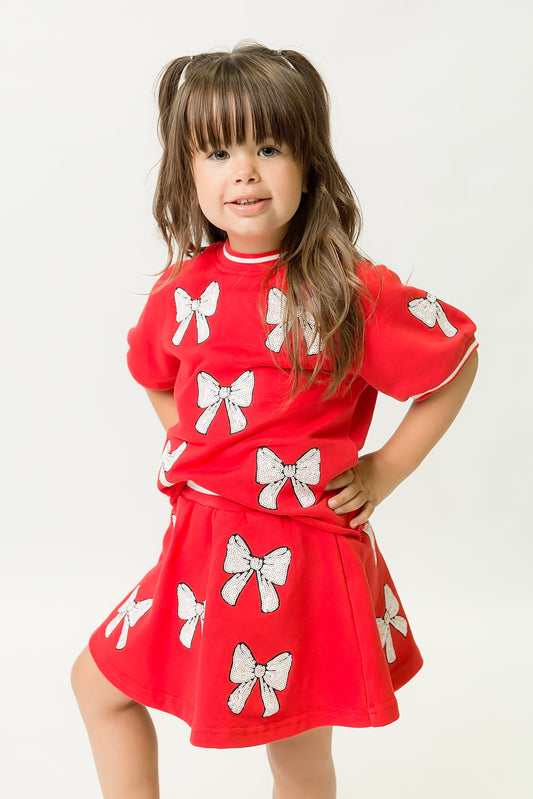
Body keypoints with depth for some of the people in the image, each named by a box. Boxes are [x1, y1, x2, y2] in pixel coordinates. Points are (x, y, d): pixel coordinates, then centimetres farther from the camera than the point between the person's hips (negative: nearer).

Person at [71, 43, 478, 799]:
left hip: (304, 553, -5)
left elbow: (458, 361, -4)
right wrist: (195, 450, 8)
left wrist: (385, 469, -6)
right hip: (202, 541, 5)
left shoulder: (353, 292, -14)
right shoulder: (183, 291, 0)